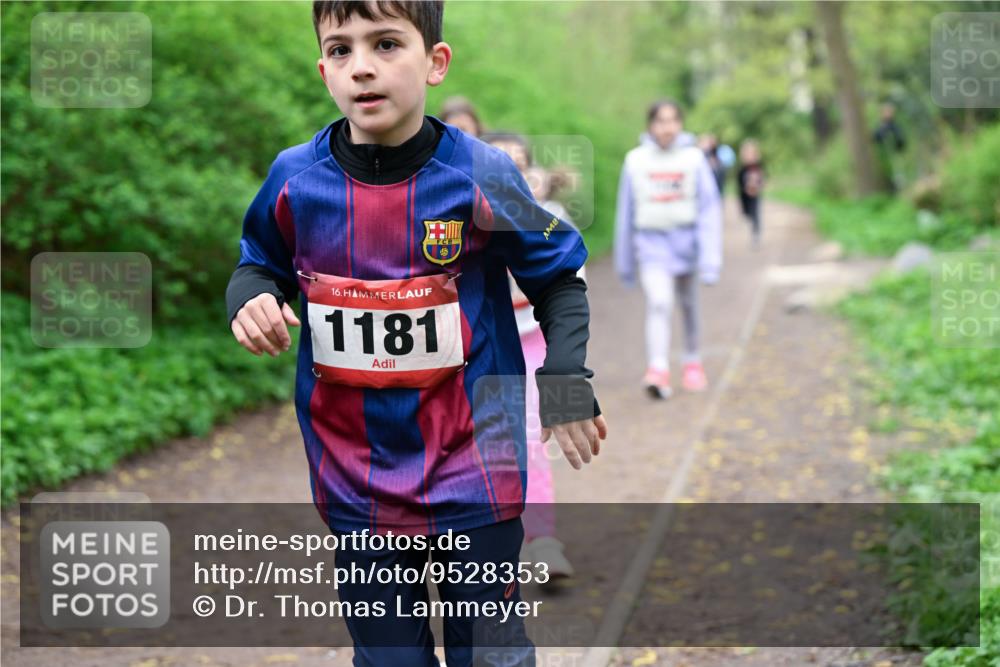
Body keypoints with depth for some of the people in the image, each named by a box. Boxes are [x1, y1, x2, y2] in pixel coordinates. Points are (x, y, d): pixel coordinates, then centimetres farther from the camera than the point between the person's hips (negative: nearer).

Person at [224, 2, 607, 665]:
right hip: (356, 478, 2)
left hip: (473, 468, -2)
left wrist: (567, 381, -9)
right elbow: (262, 264, 14)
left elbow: (560, 279, 2)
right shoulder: (294, 179, -5)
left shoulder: (482, 177, -11)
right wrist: (251, 301, -9)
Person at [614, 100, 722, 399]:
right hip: (651, 242, -1)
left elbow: (709, 209, -7)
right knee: (658, 303, -20)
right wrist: (625, 262, 9)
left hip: (685, 240, 1)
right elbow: (626, 212, 5)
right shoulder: (636, 160, -3)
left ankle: (693, 363, 36)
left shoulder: (694, 158, -5)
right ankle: (658, 369, -26)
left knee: (688, 304, 18)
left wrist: (709, 260, -14)